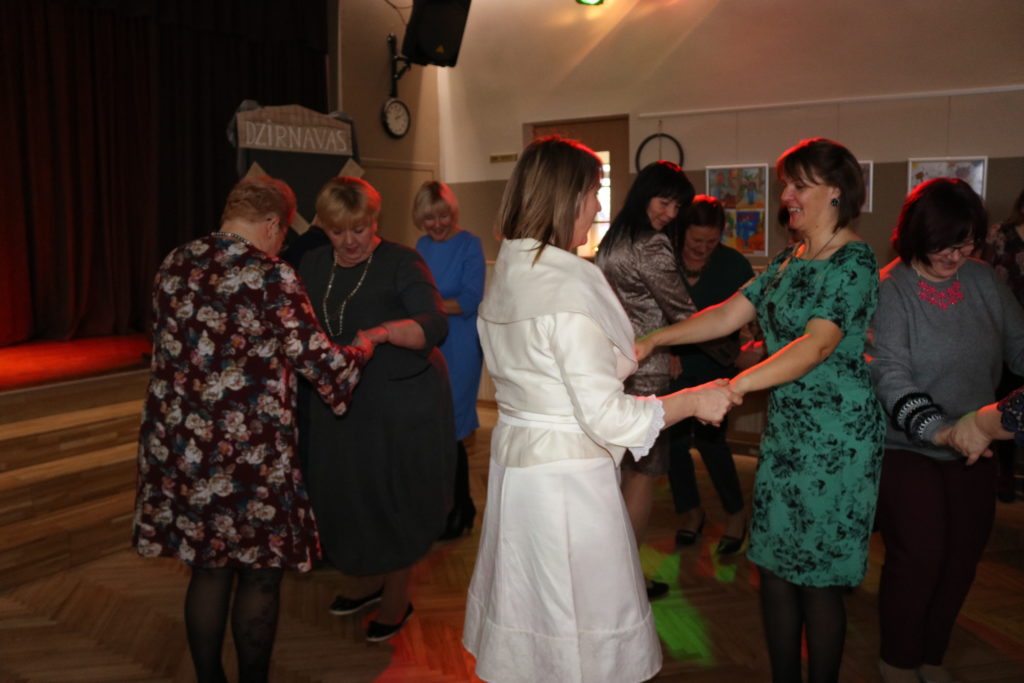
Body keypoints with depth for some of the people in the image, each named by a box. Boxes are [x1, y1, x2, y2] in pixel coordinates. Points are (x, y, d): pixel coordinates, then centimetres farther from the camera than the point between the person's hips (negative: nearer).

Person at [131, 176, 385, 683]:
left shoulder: (174, 266, 5)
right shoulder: (271, 277, -14)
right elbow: (317, 359, -11)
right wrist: (364, 345, 7)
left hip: (177, 445, 6)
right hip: (249, 451, -6)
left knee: (207, 568, 19)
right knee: (260, 574, 12)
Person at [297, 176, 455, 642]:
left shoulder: (401, 263, -11)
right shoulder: (313, 265, 6)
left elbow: (435, 324, -24)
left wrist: (384, 331, -40)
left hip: (401, 403, -5)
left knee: (394, 498, 6)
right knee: (344, 495, 13)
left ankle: (397, 599, 28)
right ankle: (365, 582, 40)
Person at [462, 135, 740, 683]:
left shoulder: (508, 273, 5)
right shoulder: (567, 288, -22)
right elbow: (605, 416, -22)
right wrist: (693, 401, -11)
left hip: (513, 457, 9)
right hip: (567, 475, -9)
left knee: (534, 604, 22)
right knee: (581, 623, 8)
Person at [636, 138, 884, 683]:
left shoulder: (854, 263, -13)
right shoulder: (790, 260, 13)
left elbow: (819, 342, -27)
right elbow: (729, 314, 9)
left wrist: (737, 384, -39)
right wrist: (652, 340, 0)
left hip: (835, 440, -7)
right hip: (783, 432, 8)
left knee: (818, 577, 3)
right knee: (774, 566, 13)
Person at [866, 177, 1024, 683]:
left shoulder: (982, 280, 2)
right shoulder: (889, 290, -15)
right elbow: (890, 374, -21)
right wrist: (938, 430, -32)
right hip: (907, 449, -5)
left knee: (962, 557, 12)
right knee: (920, 556, -5)